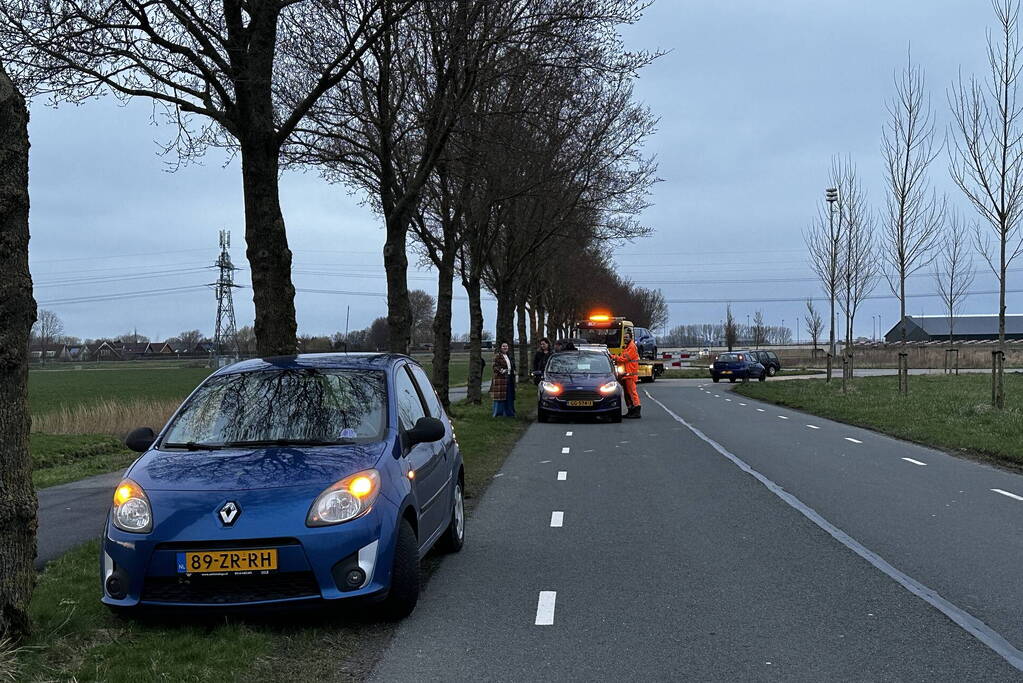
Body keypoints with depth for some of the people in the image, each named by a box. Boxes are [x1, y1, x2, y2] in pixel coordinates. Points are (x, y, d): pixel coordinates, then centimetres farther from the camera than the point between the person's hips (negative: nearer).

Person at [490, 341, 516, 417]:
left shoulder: (509, 356, 18)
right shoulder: (497, 356, -6)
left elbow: (512, 365, 27)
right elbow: (495, 367, -12)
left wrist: (514, 371, 10)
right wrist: (501, 370, -26)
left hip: (509, 379, 8)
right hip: (500, 379, -8)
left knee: (509, 396, 10)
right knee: (500, 396, -6)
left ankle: (508, 412, 20)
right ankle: (498, 413, 2)